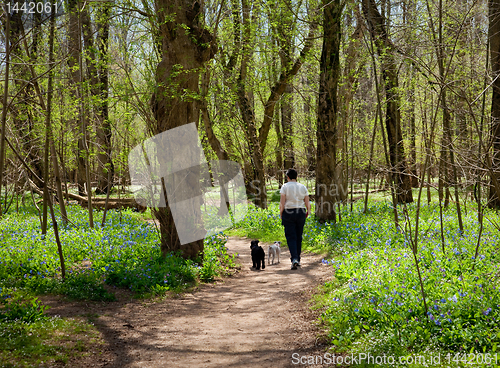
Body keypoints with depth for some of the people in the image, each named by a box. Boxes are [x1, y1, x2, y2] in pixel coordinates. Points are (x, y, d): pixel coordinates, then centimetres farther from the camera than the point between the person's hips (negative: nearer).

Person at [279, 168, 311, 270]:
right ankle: (298, 259, 19)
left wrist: (281, 213, 2)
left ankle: (294, 259, -19)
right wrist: (308, 211, 20)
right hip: (301, 213, 3)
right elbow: (307, 203, 3)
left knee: (291, 237, -2)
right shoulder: (303, 187, 5)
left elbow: (282, 202, -10)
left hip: (288, 213, -3)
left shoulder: (285, 186, -5)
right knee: (299, 237, 13)